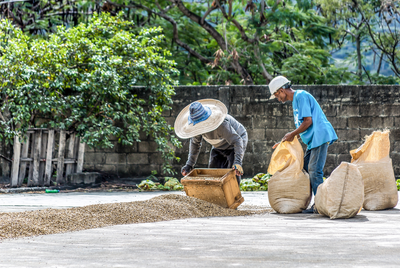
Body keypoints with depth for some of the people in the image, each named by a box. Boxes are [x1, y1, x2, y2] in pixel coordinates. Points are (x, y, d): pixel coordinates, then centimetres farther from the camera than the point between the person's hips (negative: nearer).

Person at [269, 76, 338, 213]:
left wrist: (292, 134, -7)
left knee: (314, 171, -14)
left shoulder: (301, 96, -10)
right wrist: (287, 140, 17)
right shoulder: (296, 99, 21)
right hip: (313, 140, 10)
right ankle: (317, 205, 7)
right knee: (305, 170, 7)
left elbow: (308, 121, -17)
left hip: (320, 136, -10)